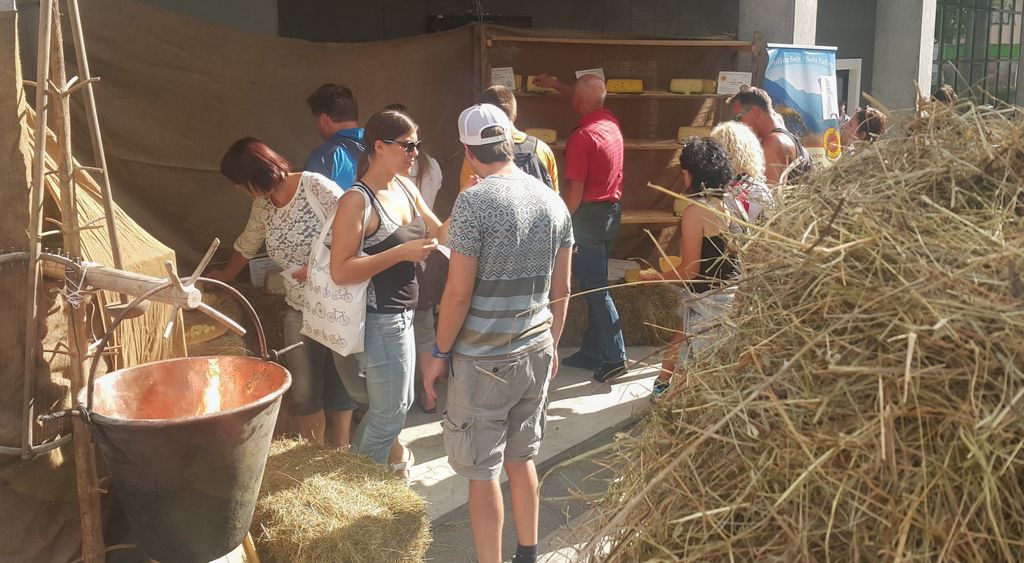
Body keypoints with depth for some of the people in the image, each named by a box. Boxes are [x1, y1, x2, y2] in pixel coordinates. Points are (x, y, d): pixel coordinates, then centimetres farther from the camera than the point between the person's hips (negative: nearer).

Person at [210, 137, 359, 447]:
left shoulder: (316, 186, -15)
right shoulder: (263, 204, 7)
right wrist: (226, 276, 39)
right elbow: (247, 244, 25)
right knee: (304, 390, 7)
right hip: (299, 310, 6)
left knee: (341, 381, 7)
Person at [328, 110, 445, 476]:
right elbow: (340, 272, -23)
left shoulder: (406, 188, 5)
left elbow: (439, 234, 11)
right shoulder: (357, 200, -19)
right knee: (389, 414, 5)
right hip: (379, 318, -8)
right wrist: (401, 253, -27)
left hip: (402, 314, 8)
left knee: (399, 403, 23)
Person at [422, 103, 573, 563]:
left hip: (483, 360, -6)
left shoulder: (474, 202, -16)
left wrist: (439, 353, -4)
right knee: (521, 458, 20)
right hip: (536, 353, 7)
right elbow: (561, 289, 9)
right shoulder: (552, 201, 3)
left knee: (482, 473, 5)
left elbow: (458, 293, -16)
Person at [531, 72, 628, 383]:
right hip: (613, 209, 9)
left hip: (589, 215, -9)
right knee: (595, 285, 15)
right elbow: (587, 102, 28)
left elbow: (574, 191, -20)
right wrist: (555, 84, 38)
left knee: (595, 289, -3)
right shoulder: (610, 121, 5)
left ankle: (614, 357, -1)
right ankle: (592, 352, 22)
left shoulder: (581, 137, -20)